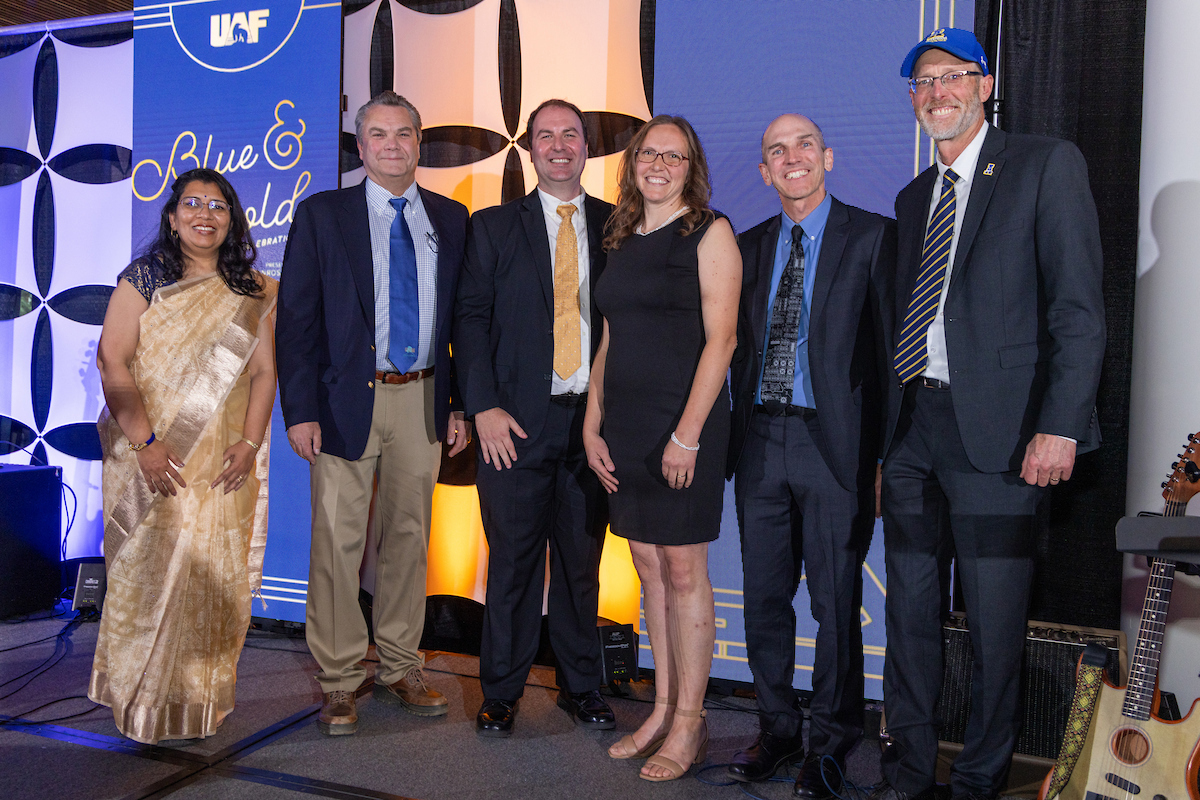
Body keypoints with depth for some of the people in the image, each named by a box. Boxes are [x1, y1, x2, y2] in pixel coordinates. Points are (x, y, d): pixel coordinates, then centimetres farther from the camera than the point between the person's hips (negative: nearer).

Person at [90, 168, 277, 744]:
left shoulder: (253, 292, 9)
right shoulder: (143, 279, 2)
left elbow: (263, 370, 5)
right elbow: (112, 361, -5)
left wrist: (250, 442, -7)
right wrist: (145, 441, -14)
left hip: (225, 467, 2)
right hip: (153, 459, -2)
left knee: (217, 574, 4)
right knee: (149, 569, 0)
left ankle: (203, 696, 19)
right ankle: (142, 697, 17)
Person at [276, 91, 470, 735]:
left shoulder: (450, 219, 10)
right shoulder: (322, 215, 3)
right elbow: (296, 319, -2)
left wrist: (461, 404, 4)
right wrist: (300, 410, -9)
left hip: (423, 399, 3)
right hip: (347, 399, -2)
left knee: (409, 537, 11)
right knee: (338, 542, 1)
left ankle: (399, 669, 25)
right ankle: (339, 682, 16)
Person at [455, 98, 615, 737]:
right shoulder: (493, 227, 8)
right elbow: (470, 318, 2)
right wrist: (484, 407, -8)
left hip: (593, 420, 2)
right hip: (517, 421, -1)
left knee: (583, 560, 10)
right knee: (513, 560, 4)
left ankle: (581, 686, 26)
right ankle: (501, 692, 20)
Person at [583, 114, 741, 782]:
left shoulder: (709, 232, -3)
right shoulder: (624, 240, 15)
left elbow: (720, 338, -11)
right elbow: (609, 342, 15)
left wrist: (687, 433, -17)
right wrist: (592, 426, 8)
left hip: (684, 423, -6)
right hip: (626, 426, 6)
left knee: (684, 570, 0)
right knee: (649, 567, 10)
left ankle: (689, 724, 13)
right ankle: (663, 710, 22)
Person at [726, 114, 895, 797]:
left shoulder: (873, 236, -1)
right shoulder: (749, 246, 14)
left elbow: (892, 347, -4)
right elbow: (740, 345, 14)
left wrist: (888, 452, -10)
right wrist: (736, 437, 7)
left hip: (834, 440, -4)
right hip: (760, 439, 5)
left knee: (836, 602, 4)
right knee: (764, 598, 11)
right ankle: (778, 731, 29)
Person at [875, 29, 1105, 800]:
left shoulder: (1046, 164, 1)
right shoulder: (914, 196, 19)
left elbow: (1080, 308, -7)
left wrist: (1059, 425, -16)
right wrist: (891, 430, 10)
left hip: (993, 431, -5)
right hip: (911, 426, 6)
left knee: (996, 622, 2)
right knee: (911, 611, 11)